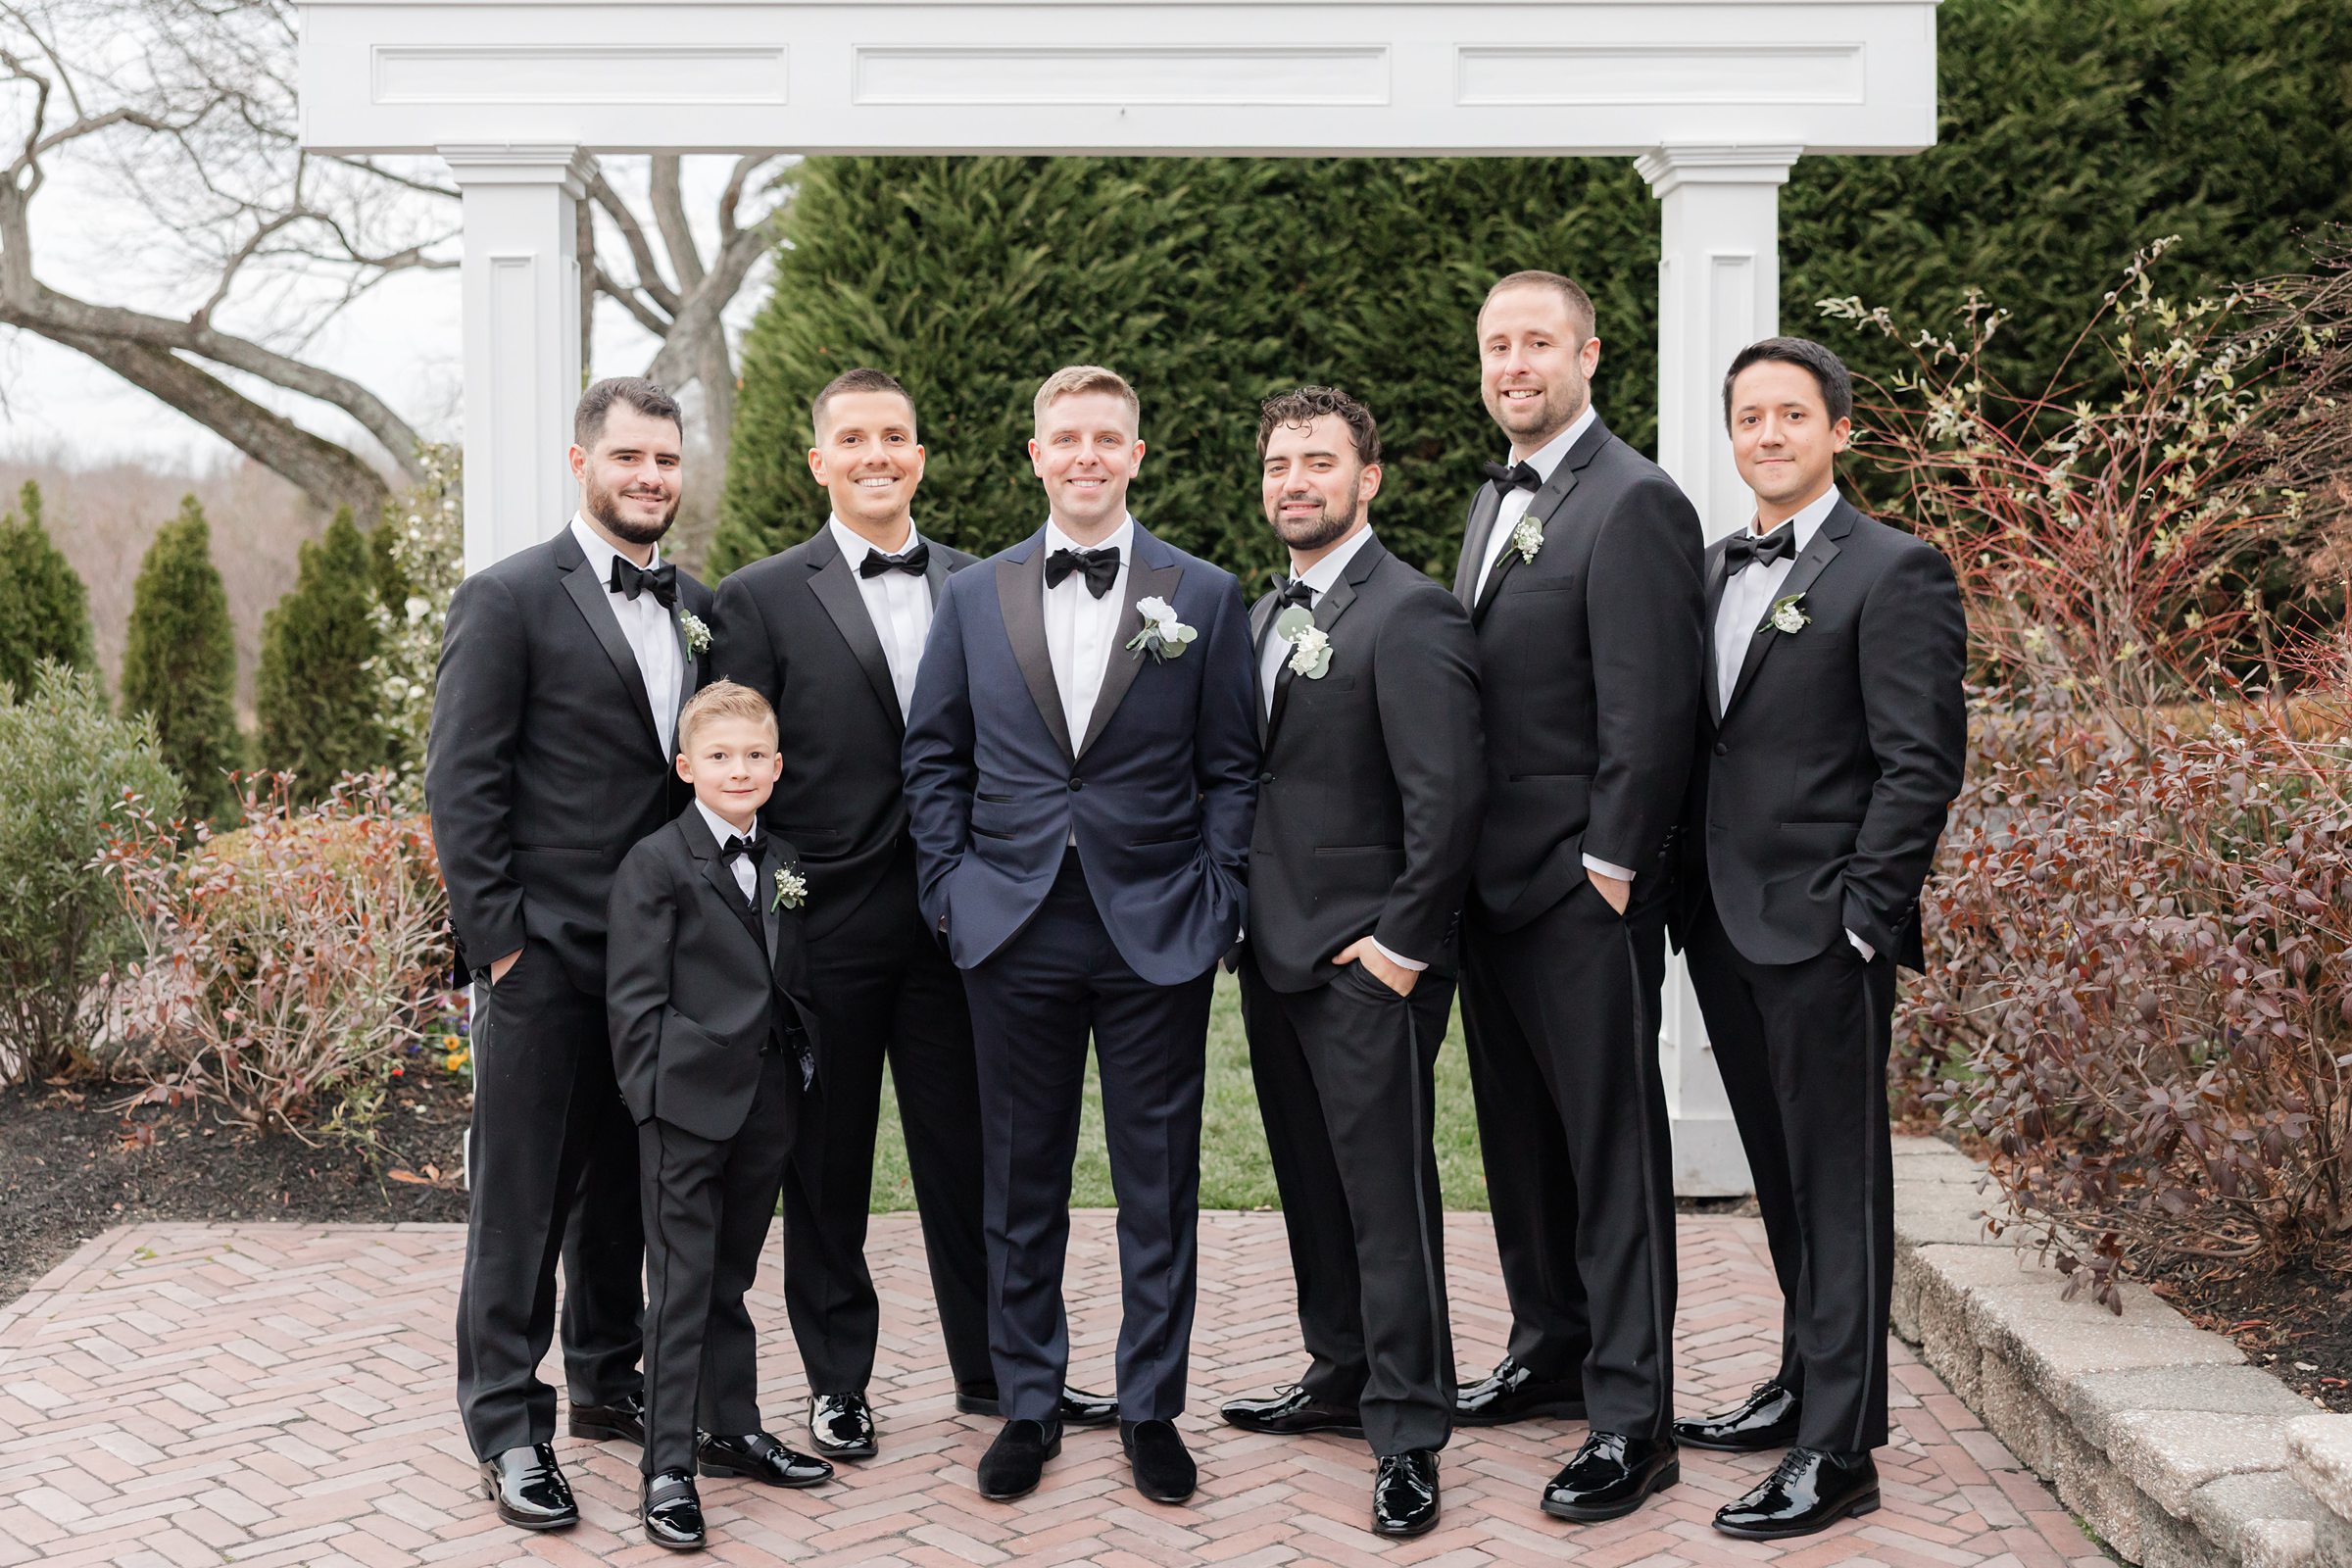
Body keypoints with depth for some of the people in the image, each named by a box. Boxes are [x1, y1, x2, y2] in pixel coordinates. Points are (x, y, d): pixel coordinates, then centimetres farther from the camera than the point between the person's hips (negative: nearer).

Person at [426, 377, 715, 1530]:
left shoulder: (699, 610, 11)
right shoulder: (509, 600, -6)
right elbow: (461, 787, -9)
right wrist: (497, 940, -13)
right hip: (546, 957, -6)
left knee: (628, 1183, 15)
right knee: (522, 1195, 1)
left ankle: (607, 1381, 30)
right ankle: (505, 1425, 11)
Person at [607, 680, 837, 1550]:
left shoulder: (784, 865, 12)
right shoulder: (655, 862, -7)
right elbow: (635, 997, -10)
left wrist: (804, 1070, 9)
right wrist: (654, 1096, -13)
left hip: (766, 1107, 6)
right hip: (688, 1107, -6)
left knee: (730, 1278, 18)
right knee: (681, 1286, -1)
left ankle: (733, 1430, 29)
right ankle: (667, 1468, 5)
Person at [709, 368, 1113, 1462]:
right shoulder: (762, 599, -2)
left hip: (955, 915, 3)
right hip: (825, 922, -2)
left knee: (969, 1151, 11)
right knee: (825, 1163, 9)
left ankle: (995, 1367, 25)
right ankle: (837, 1381, 23)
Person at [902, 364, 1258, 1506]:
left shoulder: (1205, 596, 3)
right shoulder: (974, 597, 7)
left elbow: (1232, 770, 3)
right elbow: (933, 756, 10)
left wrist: (1217, 904, -4)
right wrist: (950, 888, 1)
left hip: (1157, 937, -1)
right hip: (1015, 934, 1)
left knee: (1159, 1184, 6)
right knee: (1020, 1185, 9)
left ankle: (1151, 1409, 21)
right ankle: (1027, 1405, 23)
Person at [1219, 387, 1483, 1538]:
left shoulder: (1411, 615, -13)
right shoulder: (1264, 617, 15)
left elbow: (1449, 795, -19)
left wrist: (1401, 944, -17)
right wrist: (1251, 920, 11)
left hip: (1367, 966, -8)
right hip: (1275, 956, 9)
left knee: (1388, 1195, -3)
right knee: (1311, 1182, 17)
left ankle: (1407, 1433, 6)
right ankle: (1342, 1376, 31)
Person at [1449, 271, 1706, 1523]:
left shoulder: (1632, 503, -13)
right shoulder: (1497, 498, 16)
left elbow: (1651, 711, -17)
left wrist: (1610, 868, -17)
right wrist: (1459, 858, 12)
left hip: (1583, 894, -9)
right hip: (1492, 883, 9)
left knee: (1612, 1149, -1)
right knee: (1520, 1135, 17)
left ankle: (1631, 1418, 6)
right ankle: (1553, 1350, 32)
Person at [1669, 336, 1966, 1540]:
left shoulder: (1894, 573, -7)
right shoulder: (1712, 570, 14)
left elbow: (1922, 762, -12)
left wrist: (1863, 921, -16)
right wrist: (1687, 893, 10)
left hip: (1821, 935, -7)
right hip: (1724, 927, 7)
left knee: (1838, 1181, -1)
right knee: (1780, 1172, 17)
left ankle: (1836, 1452, 5)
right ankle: (1804, 1382, 31)